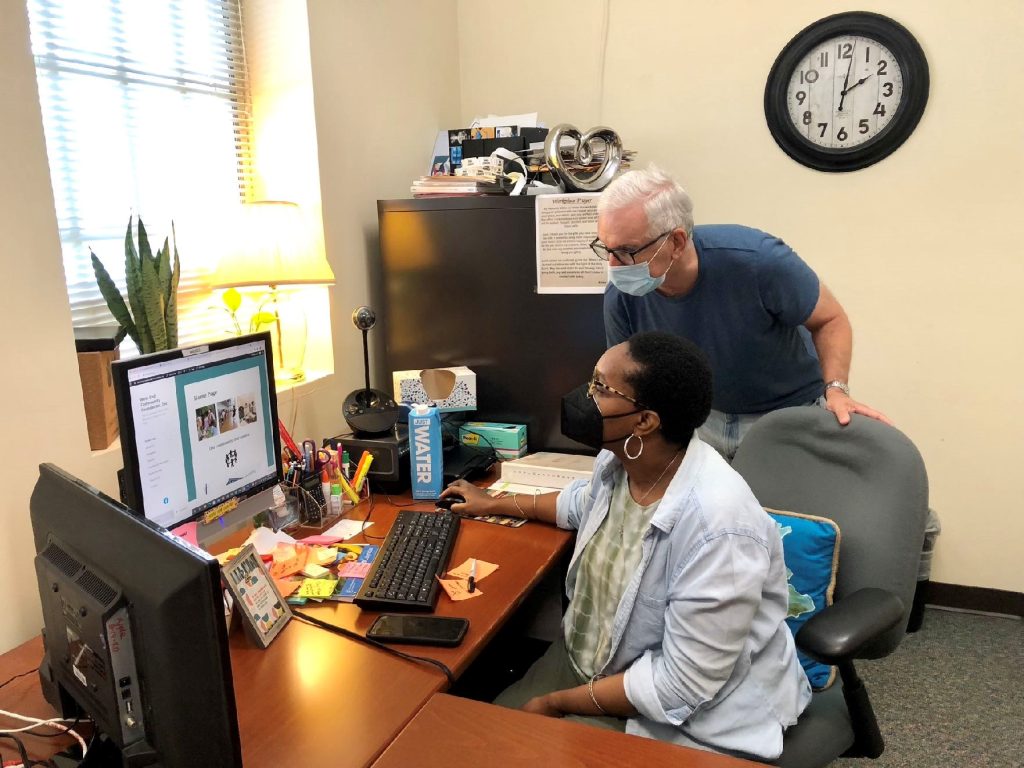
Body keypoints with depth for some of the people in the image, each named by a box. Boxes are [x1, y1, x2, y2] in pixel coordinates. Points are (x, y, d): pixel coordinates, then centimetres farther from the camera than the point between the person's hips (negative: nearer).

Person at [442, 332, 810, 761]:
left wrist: (557, 703, -16)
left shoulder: (716, 526, -34)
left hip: (690, 719, -6)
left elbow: (680, 685, -26)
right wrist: (496, 504, 24)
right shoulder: (619, 460, -9)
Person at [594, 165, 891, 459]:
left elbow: (830, 320, -13)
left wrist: (836, 390, -28)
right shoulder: (620, 299, -22)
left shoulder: (757, 260, -31)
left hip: (788, 415, -2)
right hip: (701, 416, 3)